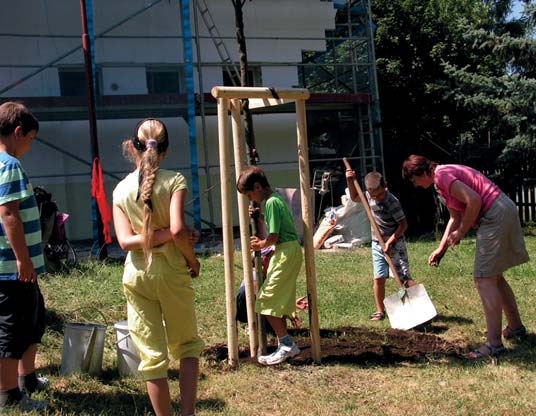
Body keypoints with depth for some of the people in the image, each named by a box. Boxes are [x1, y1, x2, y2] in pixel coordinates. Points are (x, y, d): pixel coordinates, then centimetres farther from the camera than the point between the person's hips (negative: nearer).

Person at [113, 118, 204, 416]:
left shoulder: (121, 189, 1)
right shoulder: (174, 181, -7)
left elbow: (125, 241, -10)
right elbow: (178, 230, -19)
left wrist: (166, 235, -10)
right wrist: (192, 260, -4)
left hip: (137, 276, 2)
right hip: (171, 272, -2)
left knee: (152, 355, 9)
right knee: (187, 345, 16)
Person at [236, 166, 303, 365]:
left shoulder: (271, 202, -16)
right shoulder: (275, 199, 15)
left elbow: (273, 237, -18)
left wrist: (261, 245, 0)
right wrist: (262, 242, 14)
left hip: (286, 253, -10)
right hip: (288, 251, 10)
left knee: (267, 301, -7)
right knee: (278, 301, 14)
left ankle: (286, 344, -3)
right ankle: (286, 346, 20)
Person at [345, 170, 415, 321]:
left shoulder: (391, 202, -20)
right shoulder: (369, 196, 0)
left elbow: (403, 224, -17)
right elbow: (354, 197, 21)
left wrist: (390, 241, -19)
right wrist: (350, 181, 7)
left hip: (395, 244, -6)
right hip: (377, 245, 6)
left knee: (404, 278, -10)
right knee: (378, 279, 6)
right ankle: (380, 310, 16)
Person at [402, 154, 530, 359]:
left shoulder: (442, 175, -15)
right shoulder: (443, 180, 17)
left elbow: (474, 200, -25)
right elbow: (456, 217, 21)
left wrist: (461, 231, -12)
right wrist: (441, 248, 15)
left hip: (495, 216, -11)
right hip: (503, 212, 11)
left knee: (484, 280, -10)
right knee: (494, 277, 20)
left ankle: (494, 343, -9)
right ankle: (516, 327, 33)